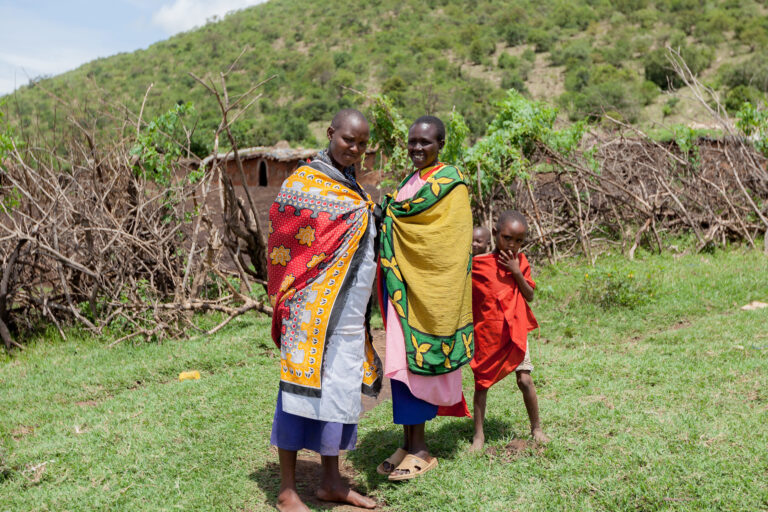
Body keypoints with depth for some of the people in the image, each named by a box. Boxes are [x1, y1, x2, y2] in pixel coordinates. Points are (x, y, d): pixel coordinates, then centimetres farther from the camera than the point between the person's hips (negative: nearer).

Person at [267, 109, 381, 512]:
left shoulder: (353, 188, 17)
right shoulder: (303, 182, -7)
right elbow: (285, 244, -9)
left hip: (348, 312, 8)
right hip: (314, 308, -8)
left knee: (341, 387, 12)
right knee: (304, 386, -4)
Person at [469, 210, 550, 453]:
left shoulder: (520, 261, 1)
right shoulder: (479, 264, -8)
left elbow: (530, 296, -3)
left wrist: (516, 272, -14)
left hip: (515, 331, 2)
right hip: (486, 333, -1)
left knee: (525, 379, -1)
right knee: (482, 381, 4)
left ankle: (536, 428, 18)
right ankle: (478, 435, 16)